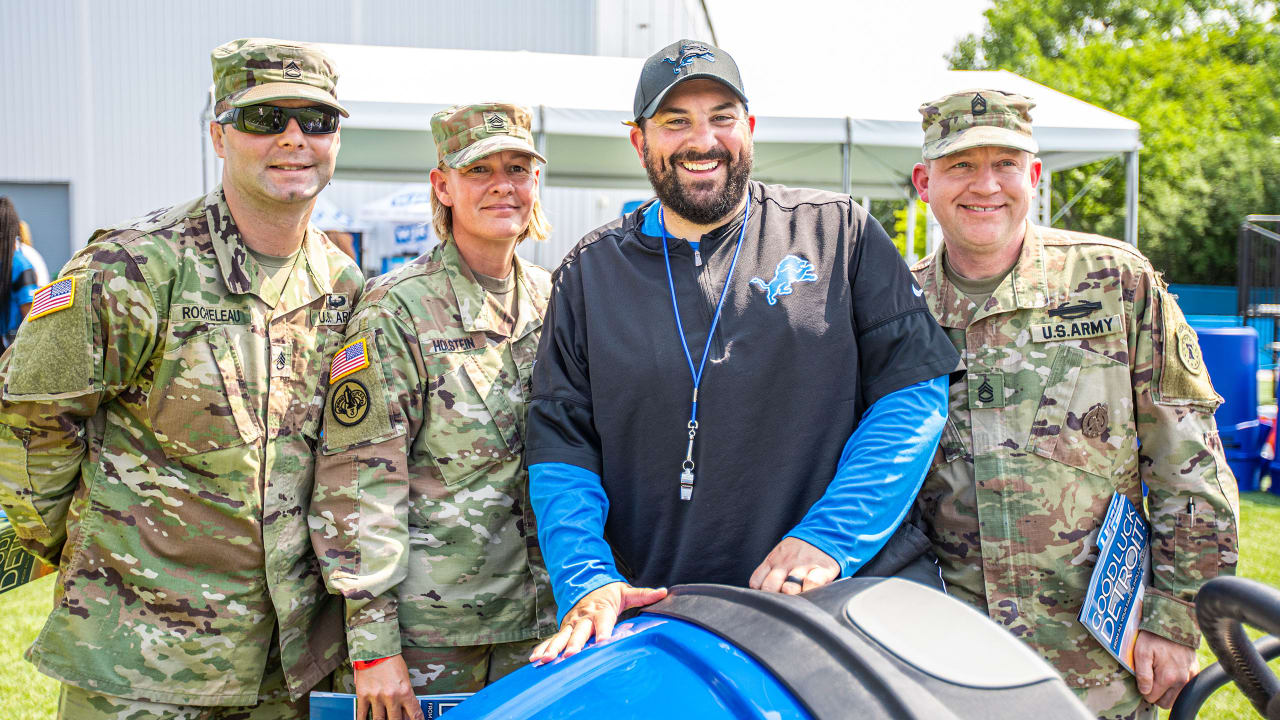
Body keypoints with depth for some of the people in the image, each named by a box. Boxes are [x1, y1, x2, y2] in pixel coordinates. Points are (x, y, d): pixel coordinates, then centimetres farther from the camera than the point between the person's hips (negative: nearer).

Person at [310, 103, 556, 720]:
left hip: (542, 621, 5)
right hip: (427, 622, -5)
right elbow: (357, 482, -12)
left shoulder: (553, 301, 8)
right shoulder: (396, 310, -9)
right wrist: (372, 639, -16)